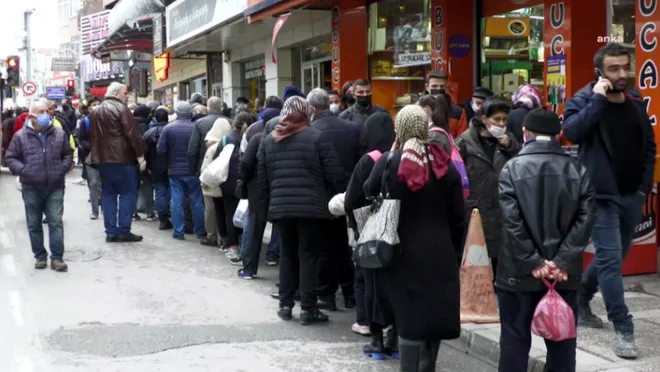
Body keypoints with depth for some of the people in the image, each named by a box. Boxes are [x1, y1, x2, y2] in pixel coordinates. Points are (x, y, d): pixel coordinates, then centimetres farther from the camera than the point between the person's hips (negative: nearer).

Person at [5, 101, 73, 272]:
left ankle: (56, 257, 4)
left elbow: (68, 154, 14)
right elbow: (10, 158, 3)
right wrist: (23, 170, -12)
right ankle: (40, 256, 20)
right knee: (34, 224, 8)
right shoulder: (20, 136, -2)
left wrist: (63, 168, -3)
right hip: (31, 189, 0)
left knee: (56, 223, -2)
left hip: (55, 188, 0)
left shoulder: (59, 134, 3)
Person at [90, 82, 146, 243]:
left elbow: (92, 136, 21)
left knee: (108, 195, 10)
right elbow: (133, 134, -14)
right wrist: (140, 156, -9)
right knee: (128, 194, -1)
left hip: (102, 159, 7)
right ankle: (123, 231, -3)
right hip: (122, 158, -7)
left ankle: (111, 232, 8)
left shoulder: (96, 111, 17)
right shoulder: (120, 108, -8)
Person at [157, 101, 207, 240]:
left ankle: (178, 231, 6)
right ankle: (200, 231, 14)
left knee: (176, 202, 6)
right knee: (196, 201, 8)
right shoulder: (195, 128, -9)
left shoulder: (168, 128, -6)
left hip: (174, 171, 0)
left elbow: (160, 149, -6)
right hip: (192, 171, 0)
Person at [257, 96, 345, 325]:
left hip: (280, 208, 4)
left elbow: (262, 180, 13)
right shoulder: (317, 138, -4)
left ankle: (285, 304, 17)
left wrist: (265, 208, 19)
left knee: (287, 254, 16)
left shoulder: (268, 141, 12)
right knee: (309, 255, 2)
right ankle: (308, 308, 3)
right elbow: (335, 176, -7)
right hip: (311, 207, -4)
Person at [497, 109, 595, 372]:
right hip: (564, 273, 2)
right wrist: (562, 263, -9)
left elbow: (512, 222, -14)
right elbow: (585, 219, -6)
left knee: (515, 339, 7)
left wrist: (533, 263, -10)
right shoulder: (577, 170, 1)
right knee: (562, 340, 11)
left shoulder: (512, 168, -6)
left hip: (519, 271, -2)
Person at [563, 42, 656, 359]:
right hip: (601, 196, -6)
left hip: (632, 196, 6)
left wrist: (646, 185, 7)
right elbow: (570, 131, -28)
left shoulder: (636, 105, 8)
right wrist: (598, 98, -24)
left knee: (613, 258, 16)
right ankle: (623, 330, -3)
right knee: (611, 260, -9)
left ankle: (580, 300, 37)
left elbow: (649, 147, 15)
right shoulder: (585, 99, -8)